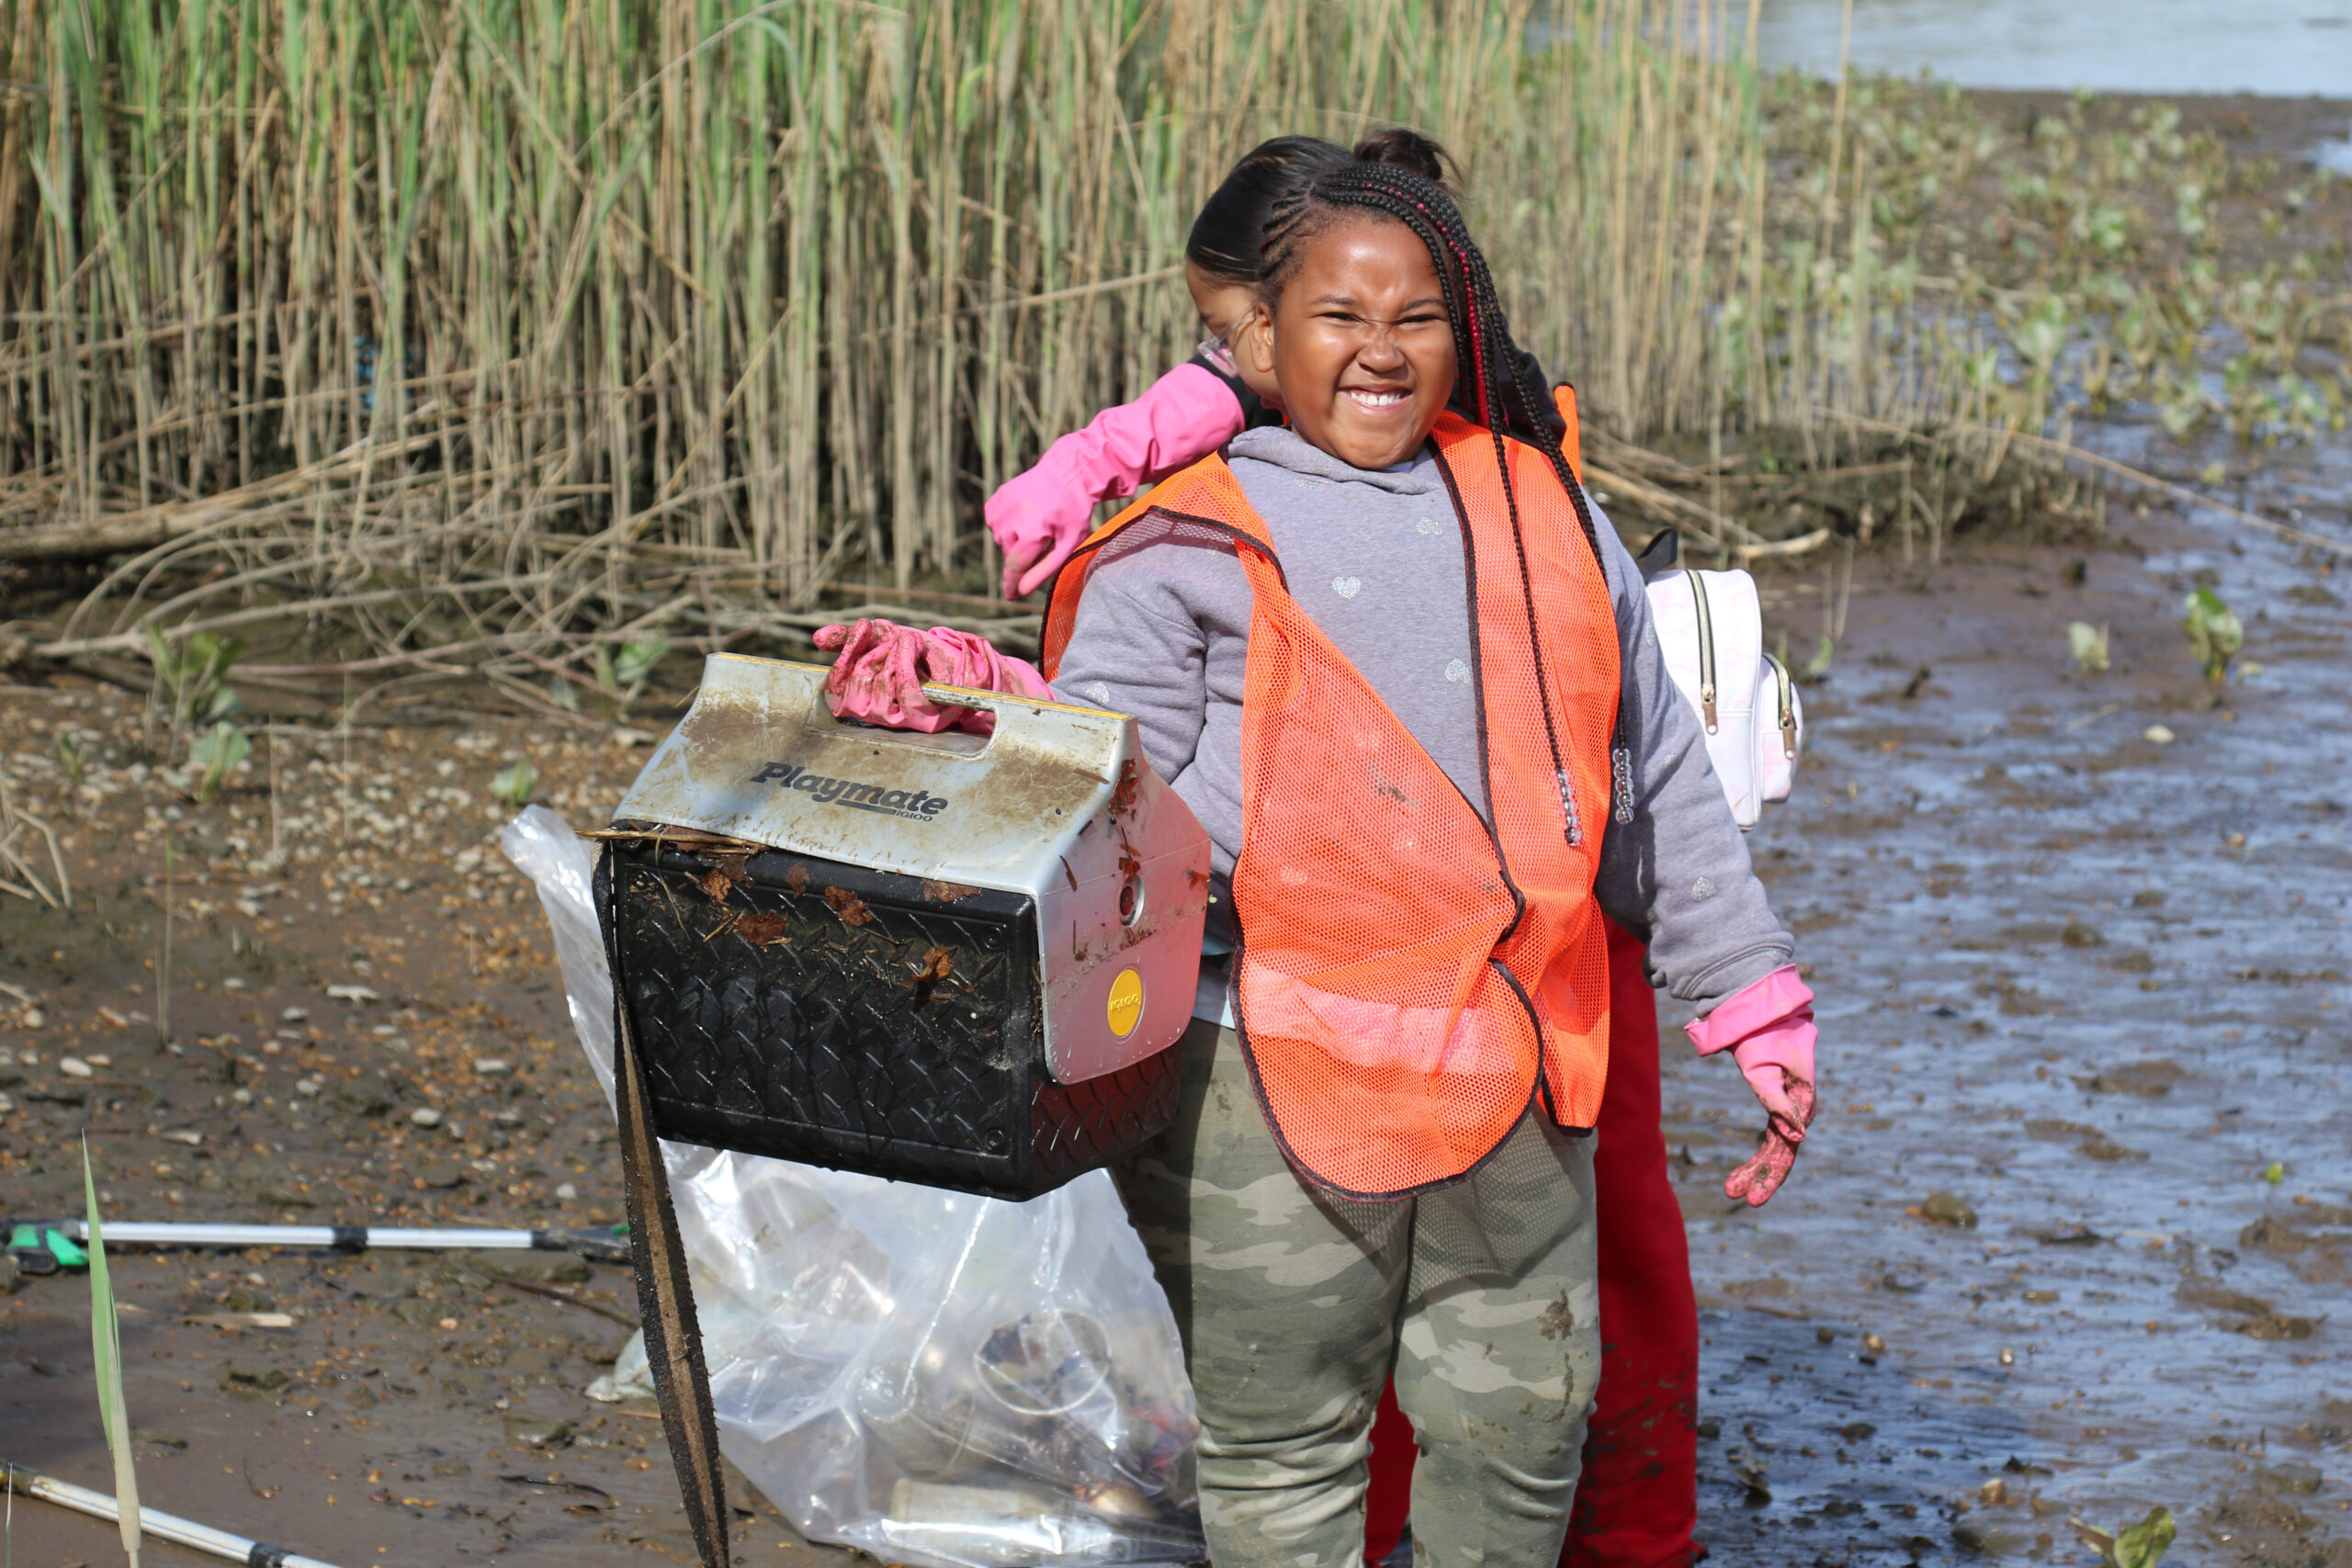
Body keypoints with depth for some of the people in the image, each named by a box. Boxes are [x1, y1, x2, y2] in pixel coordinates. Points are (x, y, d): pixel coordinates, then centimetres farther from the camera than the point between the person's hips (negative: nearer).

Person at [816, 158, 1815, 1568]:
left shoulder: (1540, 513, 14)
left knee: (1521, 1424, 12)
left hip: (1517, 1066, 4)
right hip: (1279, 1075, -4)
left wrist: (1755, 1002, 18)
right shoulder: (1190, 543, 2)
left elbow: (1662, 782, 19)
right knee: (1284, 1451, 5)